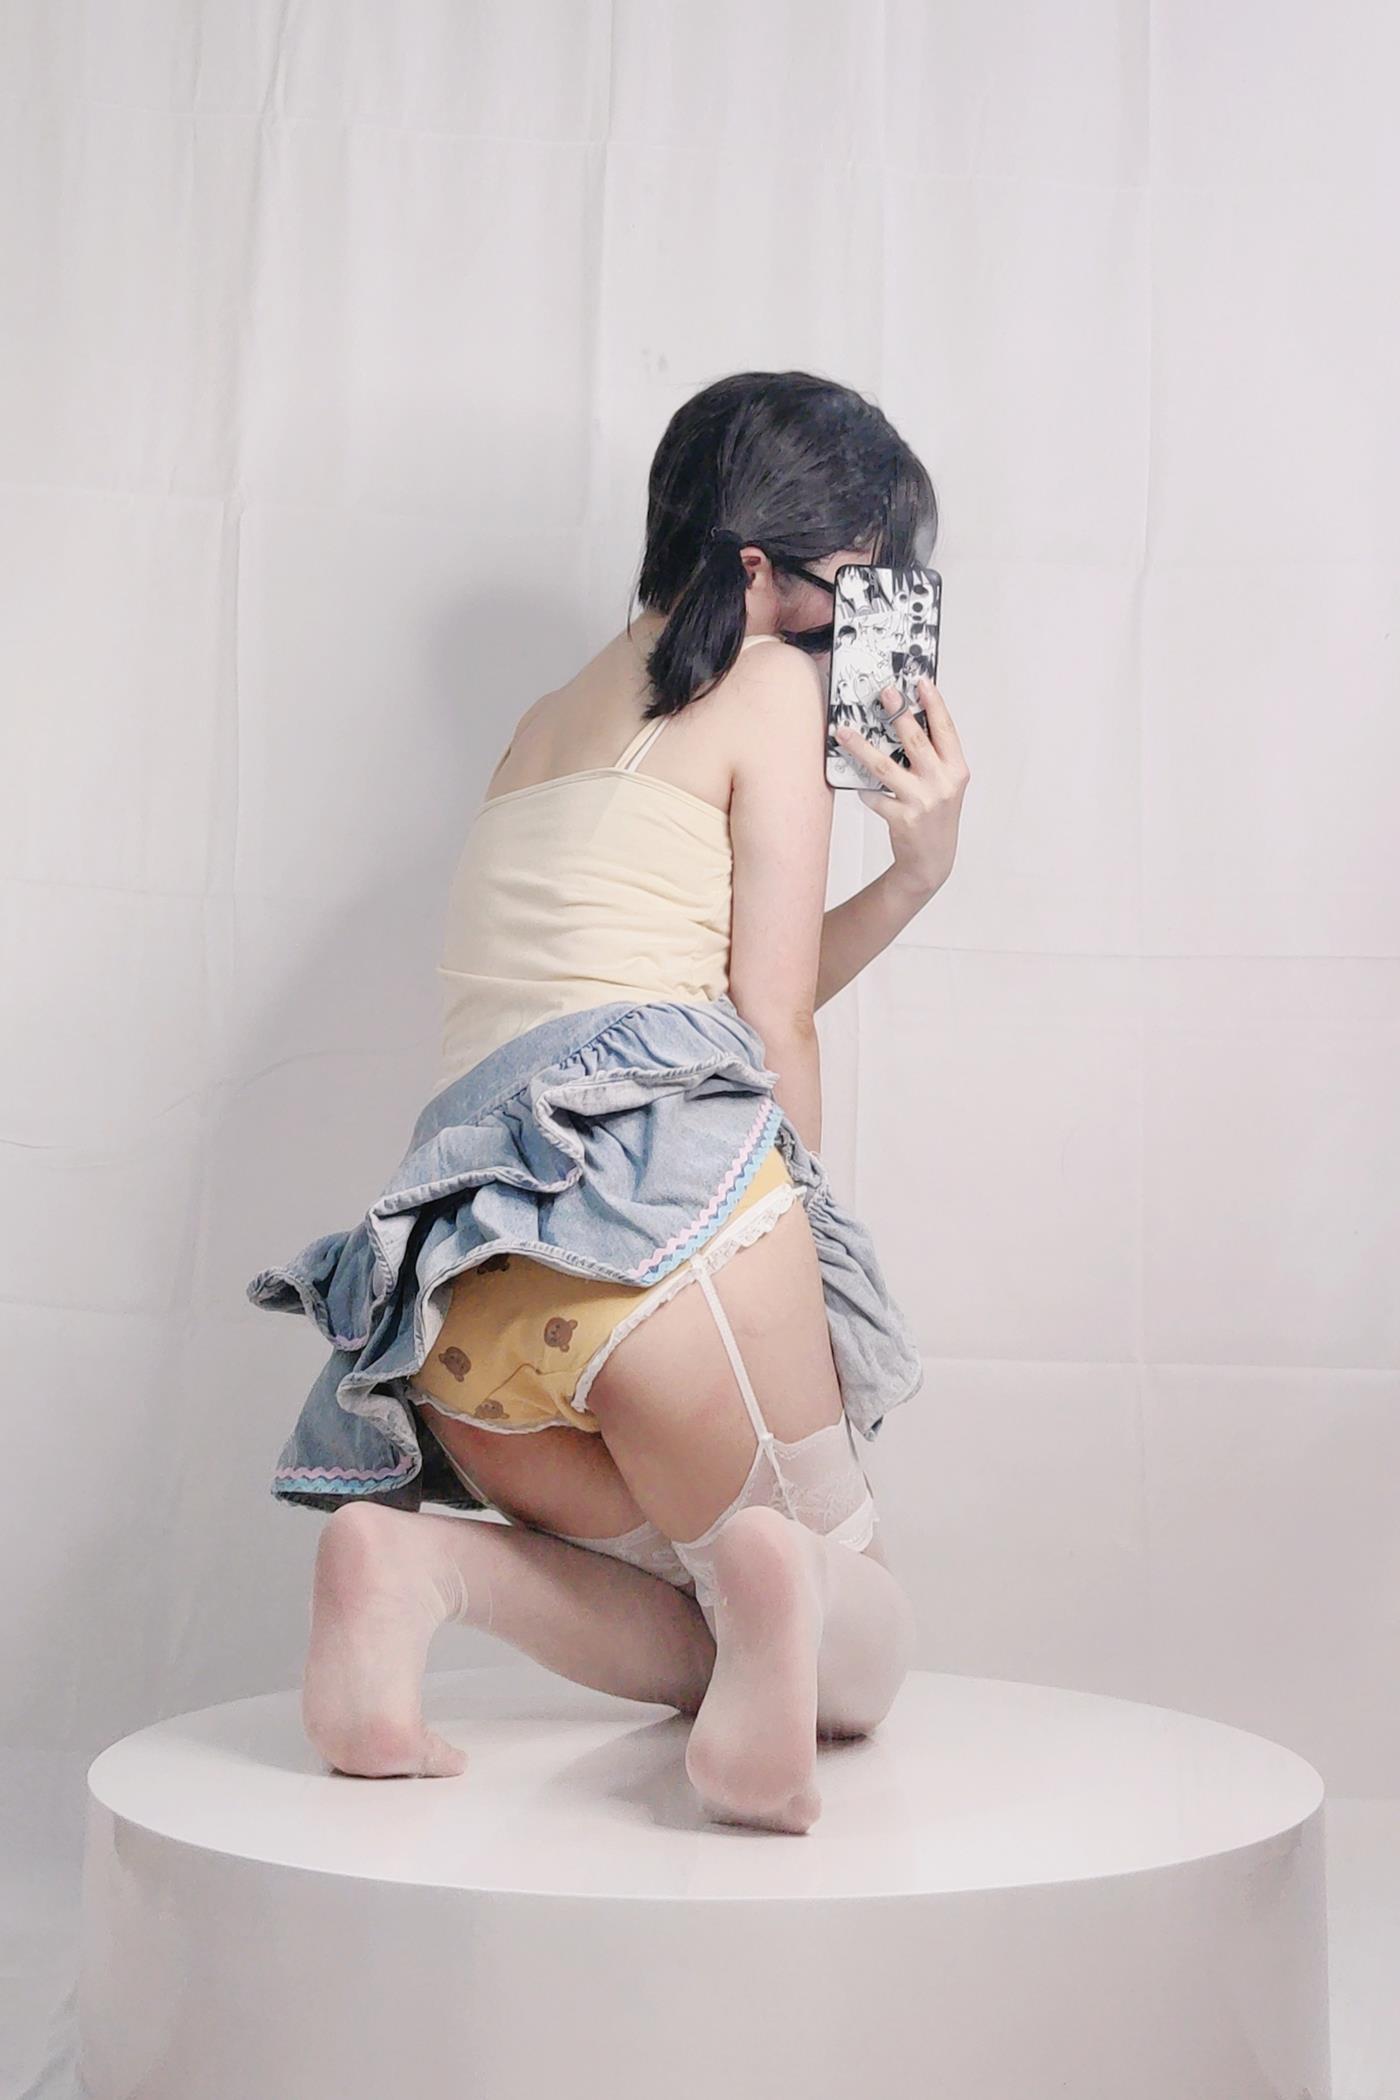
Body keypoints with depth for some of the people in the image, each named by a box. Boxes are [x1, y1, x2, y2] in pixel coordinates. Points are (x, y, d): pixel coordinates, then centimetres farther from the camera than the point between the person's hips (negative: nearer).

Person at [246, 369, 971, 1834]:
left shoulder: (546, 726, 30)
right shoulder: (771, 683, 8)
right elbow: (771, 1031, 4)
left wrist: (913, 877, 22)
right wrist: (792, 1262, 16)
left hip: (452, 1260, 7)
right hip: (660, 1184, -6)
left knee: (706, 1655, 19)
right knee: (860, 1652, 12)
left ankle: (418, 1556, -7)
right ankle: (776, 1584, -23)